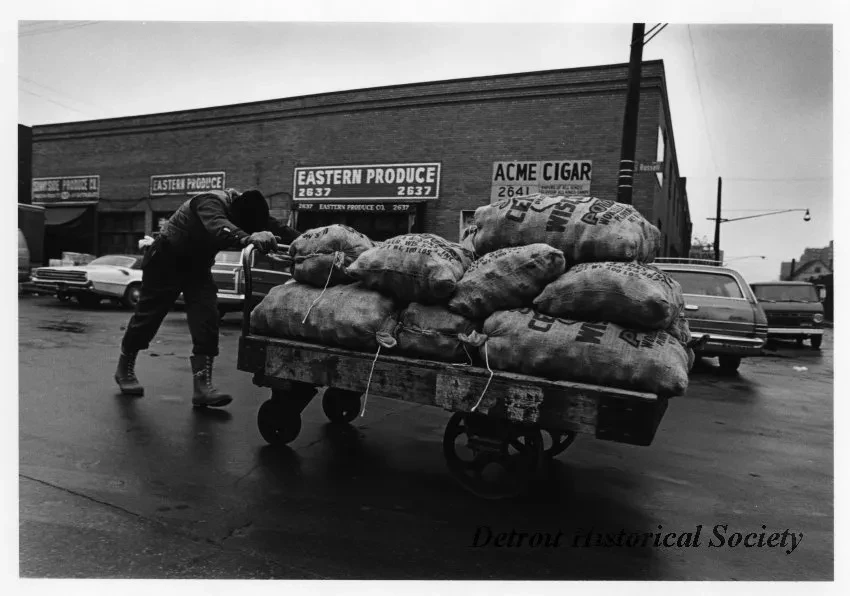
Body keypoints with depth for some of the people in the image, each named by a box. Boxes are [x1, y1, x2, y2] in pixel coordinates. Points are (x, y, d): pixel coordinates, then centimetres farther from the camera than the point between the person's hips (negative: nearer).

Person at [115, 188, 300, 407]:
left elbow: (278, 228, -20)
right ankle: (124, 369, 30)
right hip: (166, 259, -6)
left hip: (198, 262, 6)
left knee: (206, 317, -11)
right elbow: (219, 228, -55)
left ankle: (203, 385, -12)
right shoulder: (210, 202, -33)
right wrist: (247, 238, -74)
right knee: (148, 315, 5)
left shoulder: (248, 208, -13)